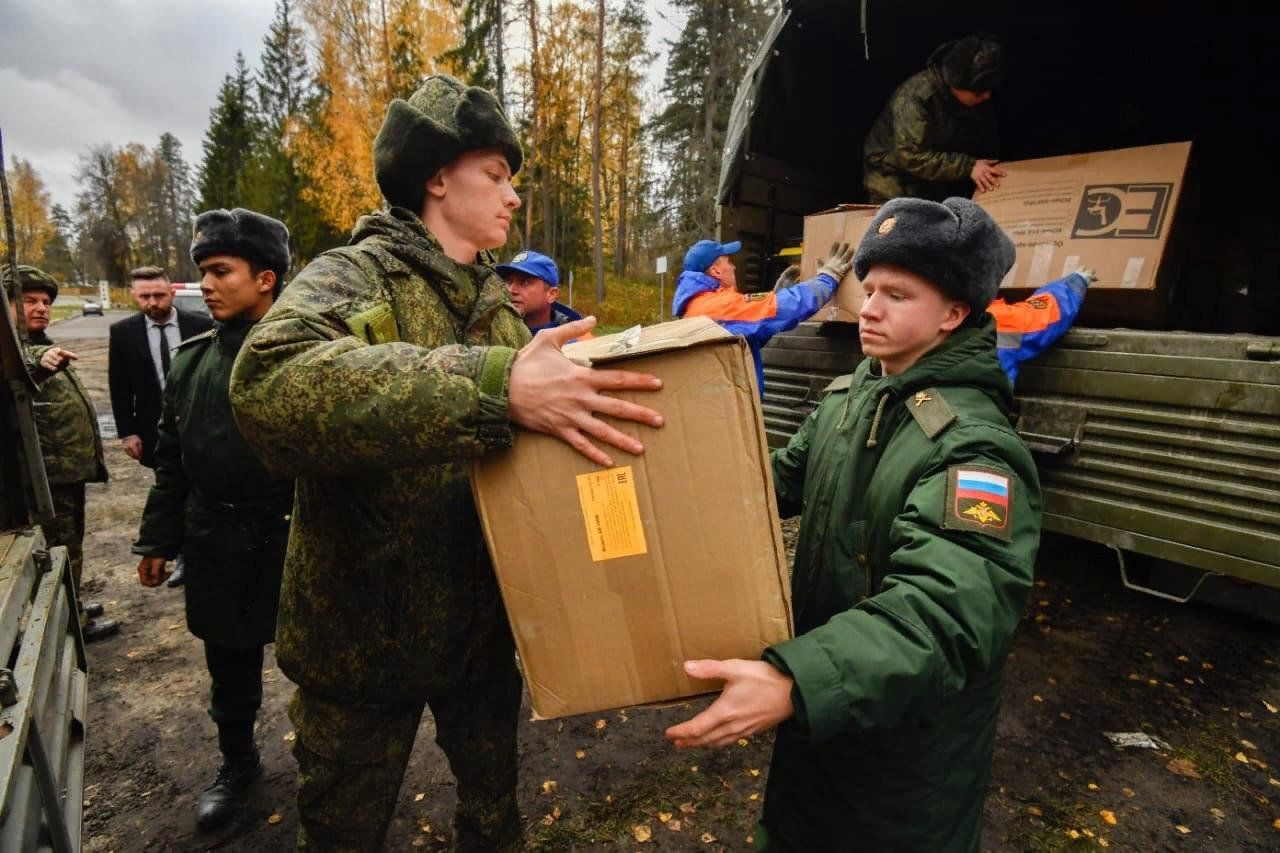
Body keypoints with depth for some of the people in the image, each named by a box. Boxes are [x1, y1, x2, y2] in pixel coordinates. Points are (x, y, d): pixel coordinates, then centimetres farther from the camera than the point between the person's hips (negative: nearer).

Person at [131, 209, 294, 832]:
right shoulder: (191, 358, 6)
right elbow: (172, 458, 12)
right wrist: (158, 539, 14)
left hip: (296, 538, -5)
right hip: (216, 541, 5)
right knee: (229, 664, 20)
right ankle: (237, 761, 44)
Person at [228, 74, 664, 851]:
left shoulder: (499, 307, 5)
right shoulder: (354, 276, -16)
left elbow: (535, 438, 2)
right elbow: (270, 383, -38)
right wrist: (497, 386, -44)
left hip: (481, 618, 5)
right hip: (361, 631, -4)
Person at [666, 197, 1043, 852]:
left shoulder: (973, 445, -29)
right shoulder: (846, 397, -2)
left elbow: (947, 610, -41)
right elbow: (781, 479, 9)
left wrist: (794, 683, -53)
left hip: (908, 736, -7)